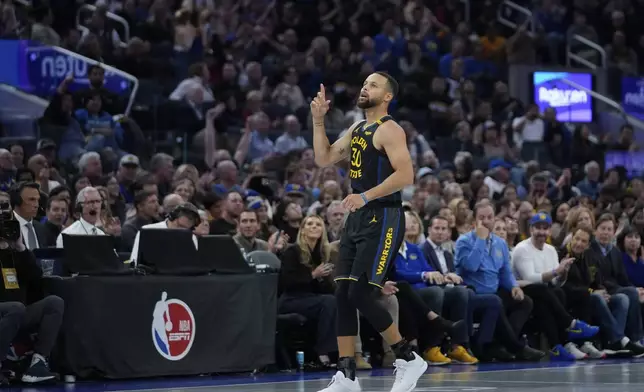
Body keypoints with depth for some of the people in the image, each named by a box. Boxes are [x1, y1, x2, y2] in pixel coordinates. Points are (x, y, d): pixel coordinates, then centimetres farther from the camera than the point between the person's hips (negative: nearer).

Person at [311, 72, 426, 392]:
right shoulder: (356, 129, 16)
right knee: (343, 295, 3)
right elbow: (323, 159, 18)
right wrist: (318, 121, 7)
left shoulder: (389, 130, -11)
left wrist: (366, 196, -26)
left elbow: (406, 175, -21)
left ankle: (408, 359, -1)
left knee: (360, 294, -14)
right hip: (358, 219, 9)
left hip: (382, 219, -9)